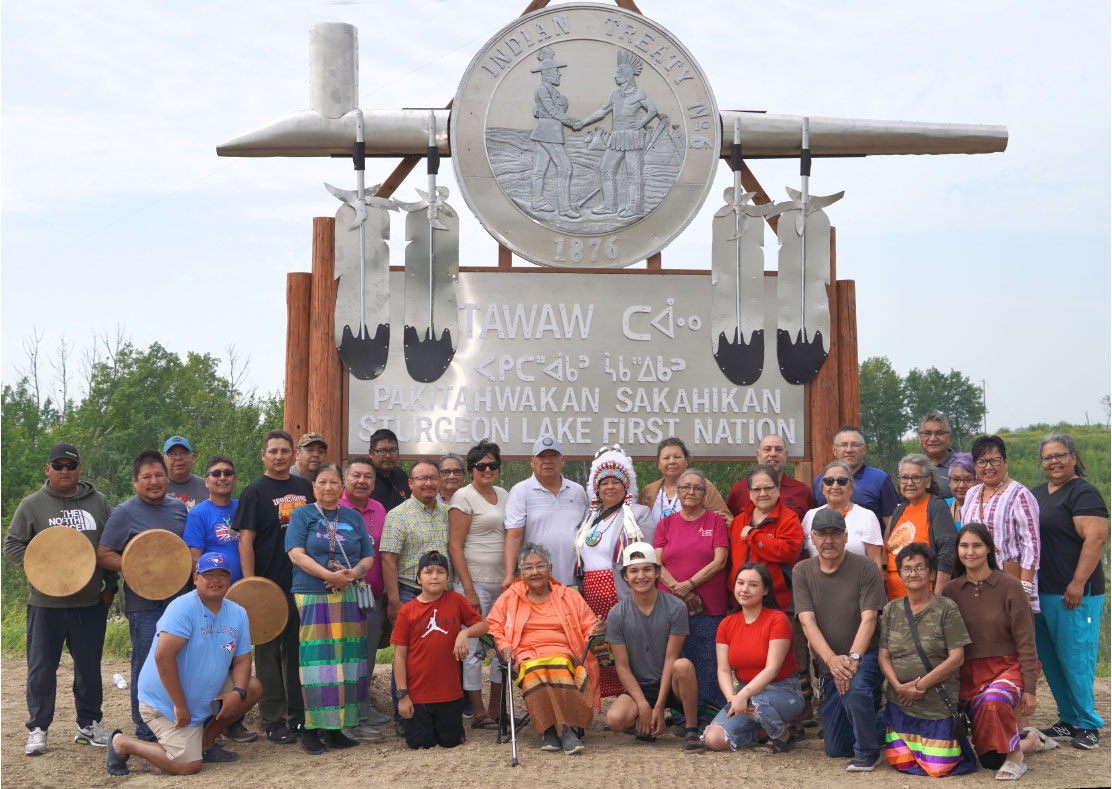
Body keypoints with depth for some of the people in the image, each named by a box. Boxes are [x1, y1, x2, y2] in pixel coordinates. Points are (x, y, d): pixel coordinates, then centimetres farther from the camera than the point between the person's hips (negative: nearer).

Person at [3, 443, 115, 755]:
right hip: (46, 603, -2)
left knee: (89, 667, 9)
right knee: (41, 667, 4)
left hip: (91, 602, 2)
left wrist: (110, 585, 7)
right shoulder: (32, 504, 1)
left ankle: (89, 724, 21)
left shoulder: (97, 502, 8)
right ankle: (37, 729, 15)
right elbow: (12, 545, 1)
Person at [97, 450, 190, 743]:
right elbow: (103, 555, -8)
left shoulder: (178, 507, 11)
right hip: (144, 605, -5)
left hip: (180, 599, 5)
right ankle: (146, 734, 11)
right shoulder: (125, 513, -6)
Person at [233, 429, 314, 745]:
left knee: (299, 651, 12)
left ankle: (299, 716, 21)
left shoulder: (305, 488, 10)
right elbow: (245, 540, -9)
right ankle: (273, 721, 10)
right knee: (269, 654, 3)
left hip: (304, 584, 5)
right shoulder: (254, 492, -4)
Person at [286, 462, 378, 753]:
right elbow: (296, 554, -7)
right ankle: (310, 728, -1)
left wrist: (354, 572, -9)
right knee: (316, 661, -7)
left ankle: (337, 726, 10)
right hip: (311, 598, -4)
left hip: (348, 598, 4)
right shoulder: (302, 515, 5)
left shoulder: (353, 518, 16)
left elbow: (368, 557, 13)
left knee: (346, 658, 3)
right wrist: (330, 575, -17)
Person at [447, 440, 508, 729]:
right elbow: (455, 546, -10)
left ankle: (495, 711, 19)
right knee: (474, 648, -2)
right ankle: (478, 714, 7)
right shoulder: (464, 496, -6)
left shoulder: (503, 494, 14)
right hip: (475, 582, -6)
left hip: (503, 581, 7)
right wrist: (469, 590, -15)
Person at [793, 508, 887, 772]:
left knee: (854, 688, -38)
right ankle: (875, 724, 37)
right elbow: (807, 622, -9)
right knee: (835, 748, 7)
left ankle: (868, 753, -13)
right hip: (827, 664, 4)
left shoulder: (865, 567, -8)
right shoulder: (802, 571, 0)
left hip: (865, 655, -3)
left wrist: (852, 658, -29)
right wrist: (832, 660, -24)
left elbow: (868, 619, -14)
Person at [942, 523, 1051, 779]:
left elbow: (1025, 641, -6)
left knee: (993, 700, -40)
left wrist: (1029, 689, -12)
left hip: (1008, 667, -4)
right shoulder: (950, 591, 4)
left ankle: (1014, 754, -14)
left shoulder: (1010, 586, -6)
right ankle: (1028, 738, 30)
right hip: (970, 672, 4)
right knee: (990, 759, 0)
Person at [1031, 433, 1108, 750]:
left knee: (1074, 659, -4)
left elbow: (1096, 537, -18)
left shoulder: (1083, 493, -9)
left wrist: (1078, 583, -22)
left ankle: (1086, 725, 7)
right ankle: (1068, 721, 22)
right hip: (1040, 592, 9)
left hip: (1073, 594, -9)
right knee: (1049, 660, 12)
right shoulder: (1037, 494, 17)